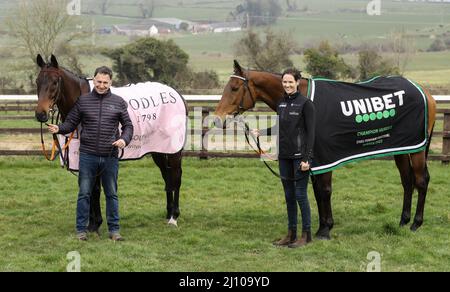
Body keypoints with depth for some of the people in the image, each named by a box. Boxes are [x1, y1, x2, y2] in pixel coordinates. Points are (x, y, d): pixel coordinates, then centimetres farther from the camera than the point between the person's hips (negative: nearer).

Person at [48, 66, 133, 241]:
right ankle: (81, 230, 12)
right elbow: (71, 123, 4)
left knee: (112, 194, 8)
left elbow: (128, 126, 6)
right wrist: (59, 128, -16)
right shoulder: (83, 101, 2)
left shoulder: (118, 102, 3)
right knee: (84, 193, 4)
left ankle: (114, 230, 16)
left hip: (110, 156, 0)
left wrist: (124, 139, -14)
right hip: (88, 156, 0)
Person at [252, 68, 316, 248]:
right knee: (289, 195, 12)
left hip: (300, 156, -7)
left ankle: (306, 235, 7)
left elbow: (310, 132, -13)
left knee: (300, 194, -3)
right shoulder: (281, 104, 10)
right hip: (284, 156, 7)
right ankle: (291, 234, 20)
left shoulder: (305, 104, -10)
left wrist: (307, 158, -18)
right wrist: (260, 133, 6)